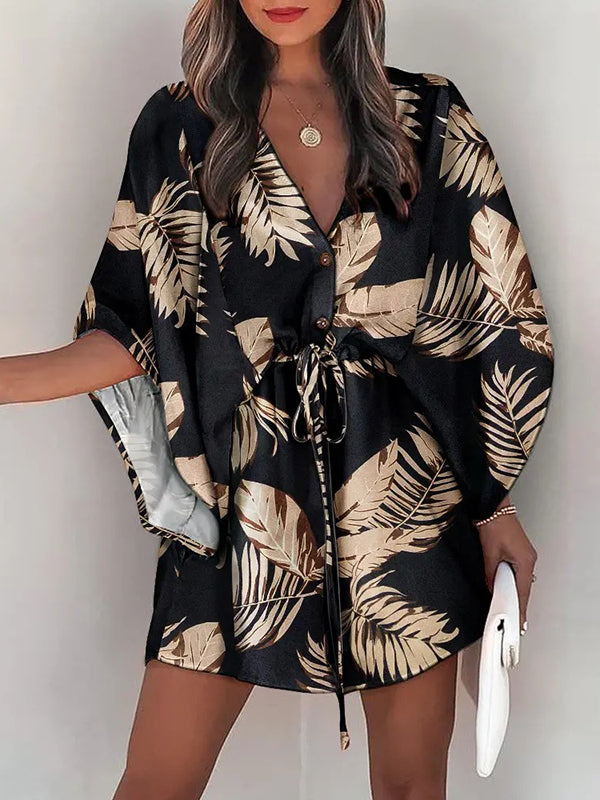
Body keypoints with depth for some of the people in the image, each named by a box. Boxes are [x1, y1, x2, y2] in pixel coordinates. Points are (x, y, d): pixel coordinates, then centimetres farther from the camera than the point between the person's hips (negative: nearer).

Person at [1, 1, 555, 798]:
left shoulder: (429, 119, 3)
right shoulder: (179, 126, 3)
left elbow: (496, 320, 5)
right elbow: (136, 329, 4)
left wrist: (498, 503, 3)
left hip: (410, 494, 1)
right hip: (242, 497, 0)